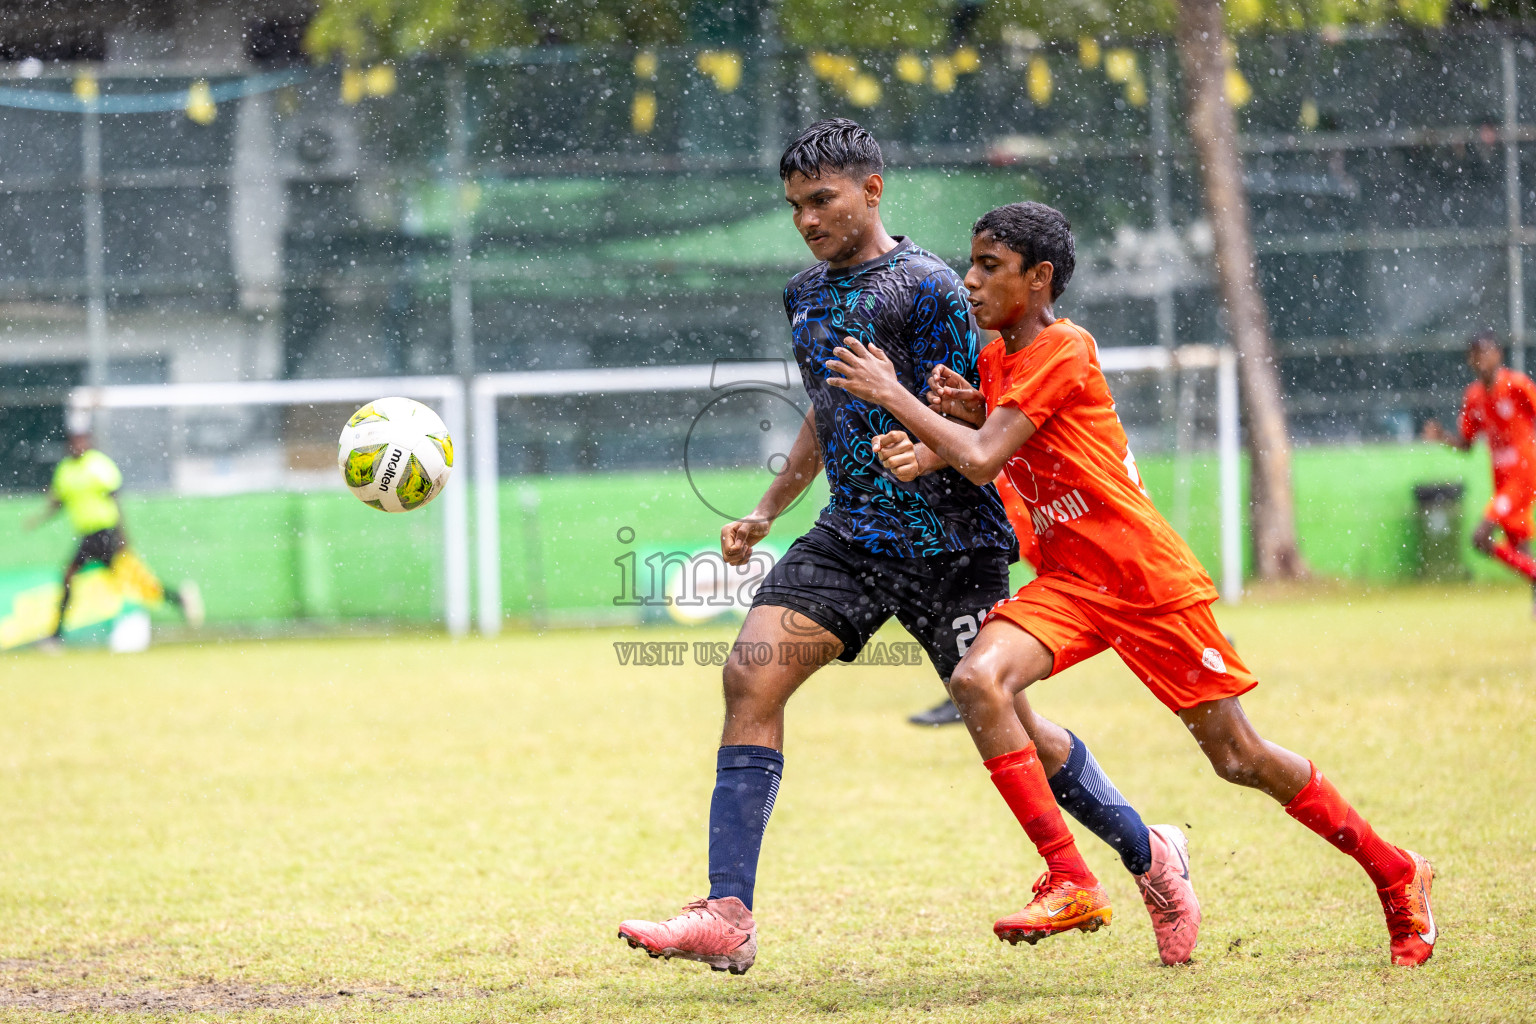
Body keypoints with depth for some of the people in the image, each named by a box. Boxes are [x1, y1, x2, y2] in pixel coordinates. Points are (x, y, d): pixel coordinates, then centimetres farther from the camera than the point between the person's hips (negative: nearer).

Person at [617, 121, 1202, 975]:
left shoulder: (926, 289, -12)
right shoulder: (808, 295, 12)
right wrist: (767, 511, 29)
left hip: (948, 543, -7)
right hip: (853, 535, 7)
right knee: (752, 678, -11)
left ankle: (1151, 855, 24)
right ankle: (727, 918, -15)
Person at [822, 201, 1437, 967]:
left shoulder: (1062, 352, -17)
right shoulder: (996, 360, 9)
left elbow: (982, 458, -24)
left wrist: (892, 395, -17)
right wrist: (923, 450, -9)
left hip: (1150, 580, -7)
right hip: (1067, 581, 7)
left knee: (1240, 759, 0)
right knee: (976, 679, -21)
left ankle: (1397, 875, 19)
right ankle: (1069, 881, -17)